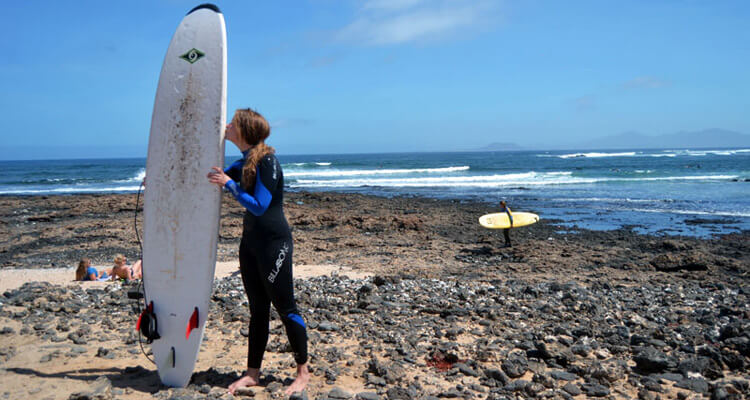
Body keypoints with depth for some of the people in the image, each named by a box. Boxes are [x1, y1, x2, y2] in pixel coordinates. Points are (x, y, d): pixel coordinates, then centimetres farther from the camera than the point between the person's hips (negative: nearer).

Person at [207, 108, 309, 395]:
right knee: (257, 309, 13)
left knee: (285, 308, 1)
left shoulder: (267, 162, -17)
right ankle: (253, 373, 23)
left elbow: (259, 206, -21)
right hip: (250, 242, 8)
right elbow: (213, 178, 25)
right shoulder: (244, 163, 9)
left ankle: (303, 372, 15)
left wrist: (229, 184, -19)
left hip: (274, 242, -8)